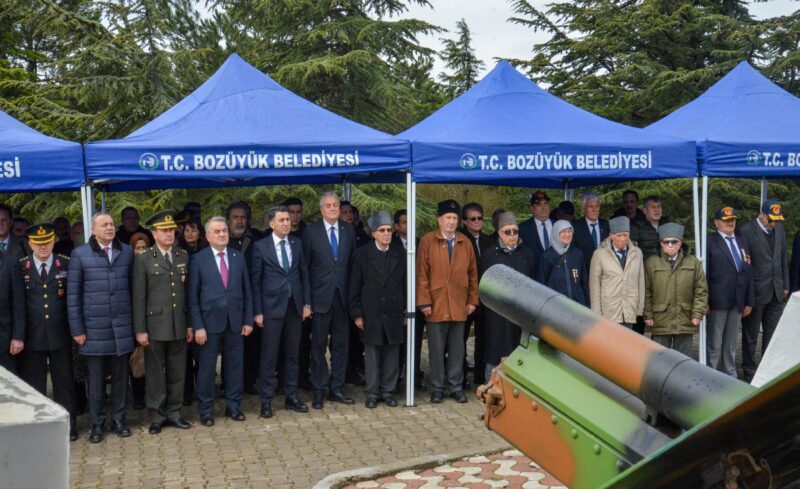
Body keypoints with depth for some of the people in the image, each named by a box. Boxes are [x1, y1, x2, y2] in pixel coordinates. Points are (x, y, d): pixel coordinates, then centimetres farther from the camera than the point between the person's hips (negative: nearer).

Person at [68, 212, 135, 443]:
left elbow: (133, 287, 8)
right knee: (96, 379, 6)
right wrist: (76, 329, -4)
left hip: (122, 327, 2)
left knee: (120, 377, 9)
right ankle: (97, 424, 18)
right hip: (94, 329, -2)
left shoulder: (127, 252, 6)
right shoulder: (80, 254, -1)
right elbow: (73, 294, 0)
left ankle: (119, 420, 22)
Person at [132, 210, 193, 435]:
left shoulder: (183, 257, 9)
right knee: (155, 373, 5)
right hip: (155, 325, -3)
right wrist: (139, 330, -8)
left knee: (177, 372, 10)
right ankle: (157, 416, 17)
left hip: (179, 325, 3)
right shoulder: (143, 259, -2)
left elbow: (189, 292, 10)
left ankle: (174, 412, 22)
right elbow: (138, 297, -4)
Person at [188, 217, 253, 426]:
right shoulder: (198, 259, -3)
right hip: (209, 322, -3)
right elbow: (193, 296, -4)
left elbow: (247, 291, 8)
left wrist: (248, 320, 3)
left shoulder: (239, 257, 6)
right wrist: (197, 326, -9)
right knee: (206, 368, 4)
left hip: (235, 321, 3)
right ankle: (205, 410, 17)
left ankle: (233, 406, 23)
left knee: (234, 366, 9)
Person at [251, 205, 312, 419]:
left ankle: (291, 397, 20)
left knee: (292, 354, 10)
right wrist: (257, 311, -7)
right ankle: (266, 401, 10)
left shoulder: (297, 243, 8)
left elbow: (304, 274, 11)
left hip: (295, 307, 4)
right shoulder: (260, 246, -4)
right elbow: (255, 281, -3)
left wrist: (306, 303, 4)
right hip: (272, 307, -4)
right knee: (269, 356, 1)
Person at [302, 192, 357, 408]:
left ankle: (337, 388, 19)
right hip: (320, 297, -3)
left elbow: (353, 262, 9)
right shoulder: (311, 231, -1)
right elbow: (304, 266, -1)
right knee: (319, 345, 3)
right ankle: (318, 391, 13)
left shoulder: (349, 230, 7)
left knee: (341, 344, 8)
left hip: (343, 296, 3)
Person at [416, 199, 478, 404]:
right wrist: (424, 302, -9)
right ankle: (437, 388, 14)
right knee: (436, 349, 4)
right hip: (436, 306, -3)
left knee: (457, 348, 8)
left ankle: (456, 387, 18)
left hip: (459, 306, 3)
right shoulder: (427, 241, -2)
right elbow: (421, 274, -5)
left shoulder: (465, 243, 8)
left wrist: (472, 300, 6)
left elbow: (473, 273, 11)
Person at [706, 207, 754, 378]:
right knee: (714, 344, 1)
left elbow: (748, 273, 14)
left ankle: (730, 375, 23)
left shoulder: (741, 242, 16)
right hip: (718, 301, -6)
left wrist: (750, 301, 9)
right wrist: (704, 302, -13)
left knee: (731, 344, 14)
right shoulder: (710, 242, -4)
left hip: (737, 302, 6)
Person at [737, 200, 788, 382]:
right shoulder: (746, 230, -11)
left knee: (773, 335, 12)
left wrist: (785, 285, 14)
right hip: (756, 292, -5)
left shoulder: (779, 229, 8)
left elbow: (783, 259, 16)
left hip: (776, 292, 5)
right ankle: (749, 373, 17)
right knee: (750, 336, 7)